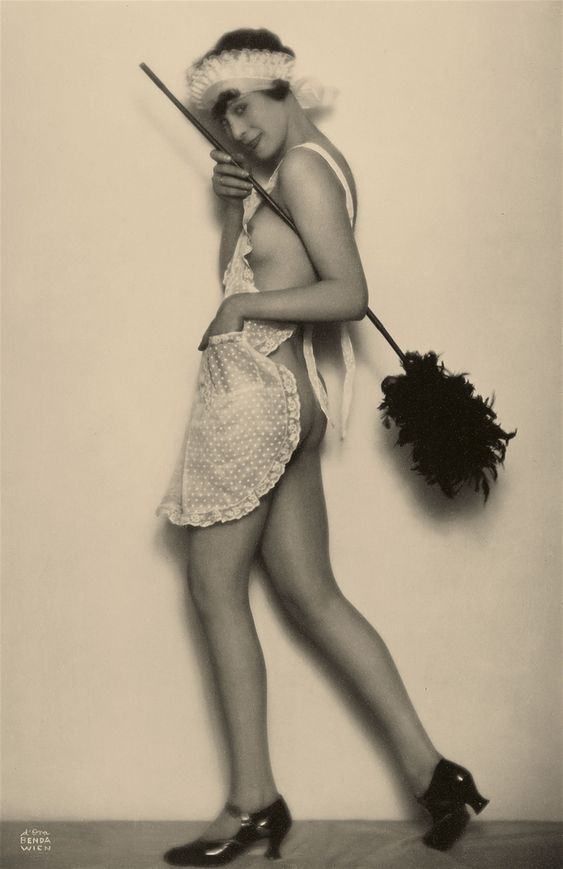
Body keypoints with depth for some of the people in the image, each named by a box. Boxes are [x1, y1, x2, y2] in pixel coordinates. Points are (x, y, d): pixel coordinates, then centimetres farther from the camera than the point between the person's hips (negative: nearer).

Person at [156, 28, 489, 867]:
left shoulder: (304, 167, -11)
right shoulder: (315, 165, 19)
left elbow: (350, 295, -20)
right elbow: (239, 267, 22)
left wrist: (246, 306, -11)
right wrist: (233, 198, 7)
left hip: (254, 387, -10)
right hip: (290, 391, 10)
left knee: (216, 585, -2)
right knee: (312, 593, 9)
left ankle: (253, 801, 5)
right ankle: (427, 765, 9)